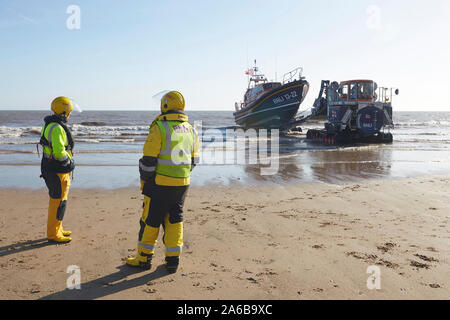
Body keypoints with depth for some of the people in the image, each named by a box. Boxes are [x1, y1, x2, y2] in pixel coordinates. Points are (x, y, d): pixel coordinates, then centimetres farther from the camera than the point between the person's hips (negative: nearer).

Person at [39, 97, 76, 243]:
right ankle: (53, 234, 7)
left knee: (56, 200, 19)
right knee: (59, 201, -2)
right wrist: (69, 162, -10)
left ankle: (56, 229, 30)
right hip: (57, 170, -11)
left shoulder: (49, 124, 12)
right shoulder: (57, 128, -22)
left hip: (50, 166, 11)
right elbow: (59, 152, -27)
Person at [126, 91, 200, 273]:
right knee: (174, 220, 14)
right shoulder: (191, 130, 7)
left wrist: (144, 182, 0)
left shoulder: (159, 128, -13)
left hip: (160, 184, -5)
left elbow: (148, 160, -13)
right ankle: (173, 260, 16)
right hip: (182, 184, 6)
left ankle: (144, 259, 20)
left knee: (150, 220, 8)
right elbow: (193, 161, 13)